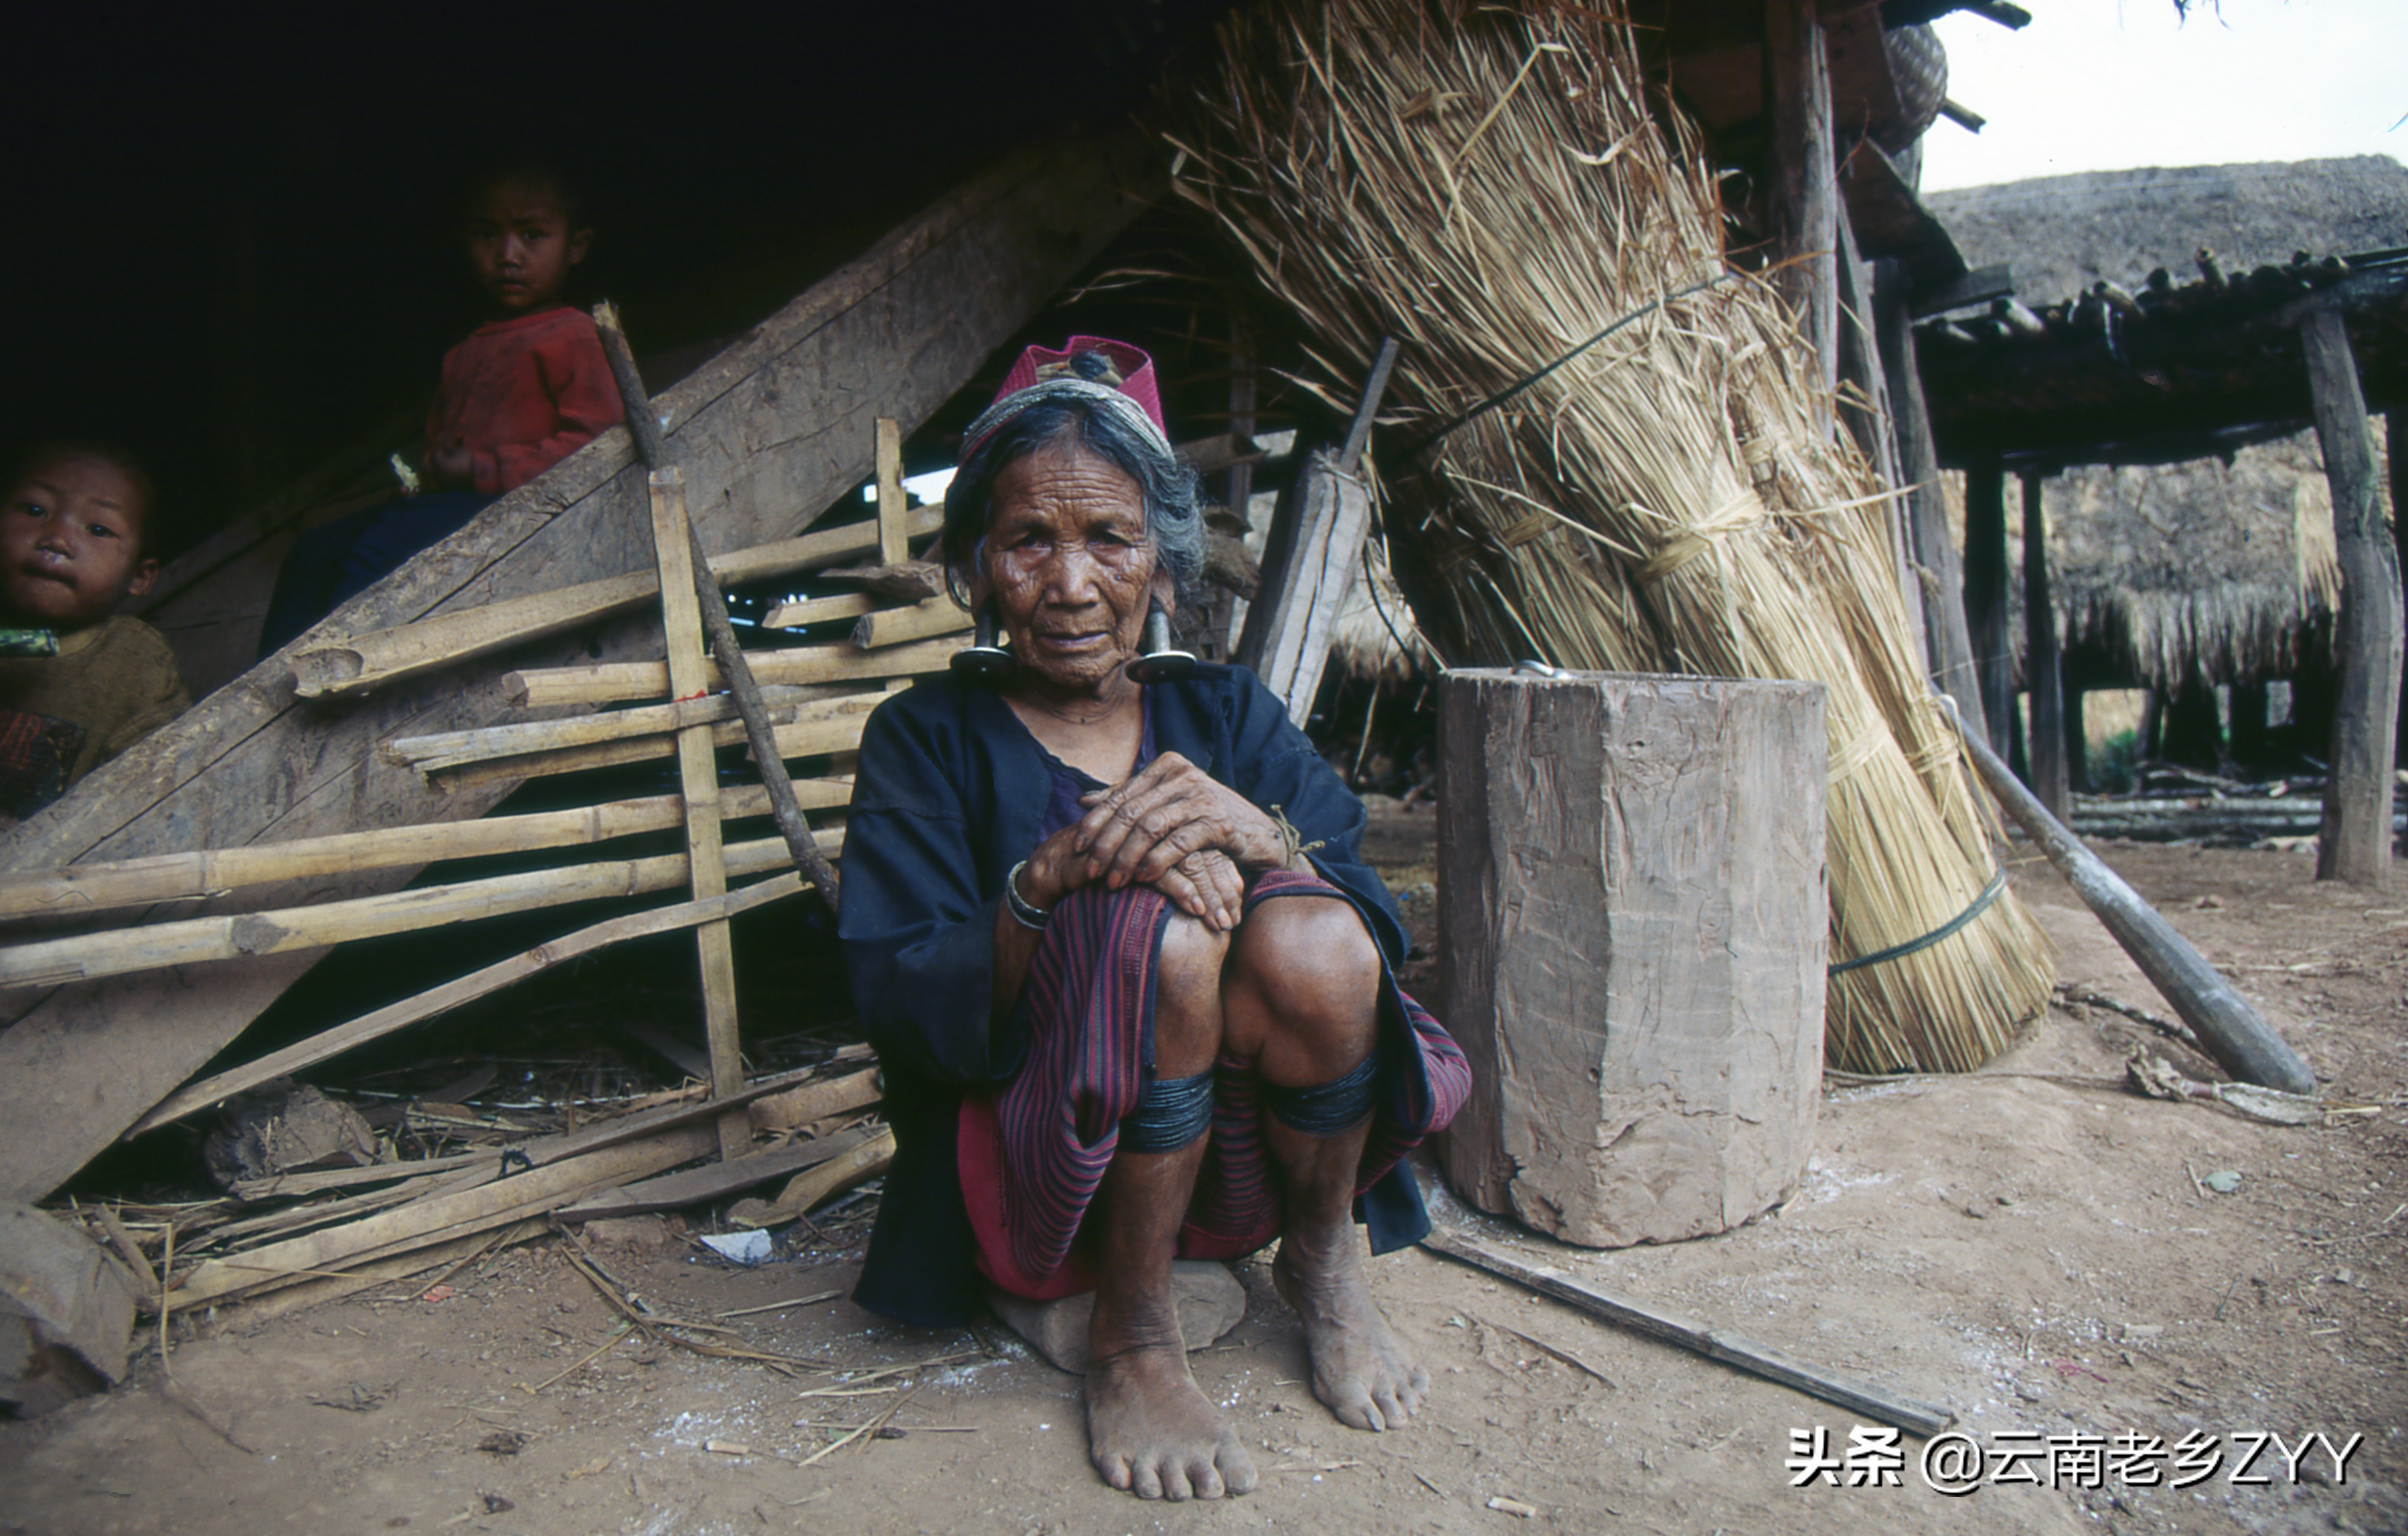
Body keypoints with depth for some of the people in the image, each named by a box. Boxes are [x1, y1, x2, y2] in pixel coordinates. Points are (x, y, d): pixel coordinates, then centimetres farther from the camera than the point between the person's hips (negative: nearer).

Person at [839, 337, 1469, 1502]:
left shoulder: (1225, 714, 7)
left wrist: (1253, 830, -26)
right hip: (1041, 1174, -2)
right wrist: (1052, 877, -29)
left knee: (1307, 943, -28)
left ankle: (1324, 1264, 0)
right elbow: (899, 1007, -11)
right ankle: (1130, 1340, -11)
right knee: (1163, 924, -30)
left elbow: (1372, 936, -5)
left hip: (1238, 1162, 3)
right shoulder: (928, 740, 0)